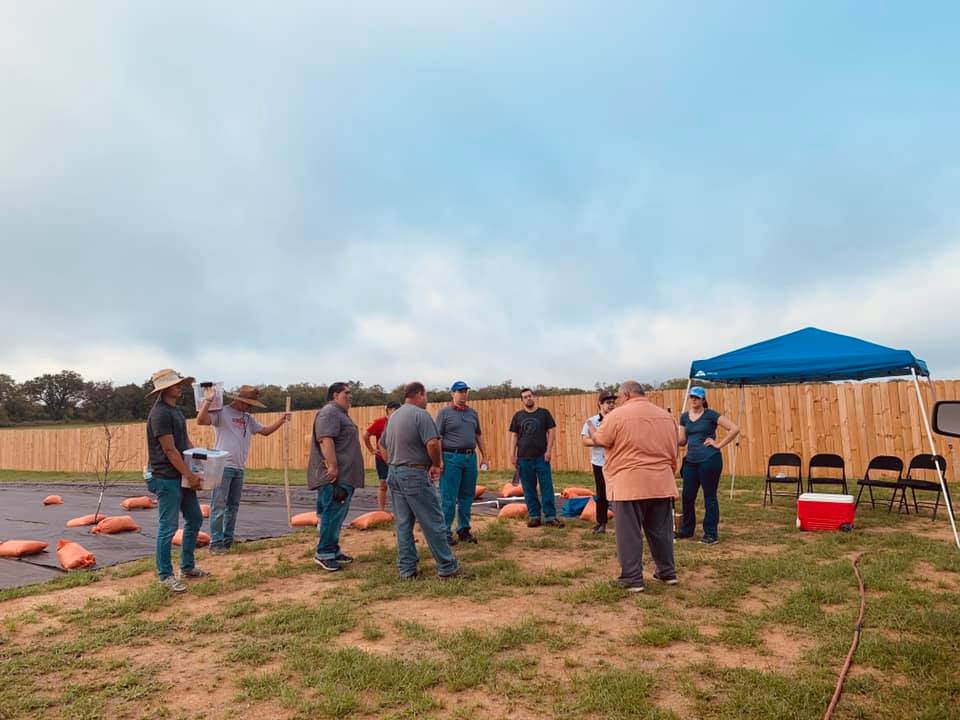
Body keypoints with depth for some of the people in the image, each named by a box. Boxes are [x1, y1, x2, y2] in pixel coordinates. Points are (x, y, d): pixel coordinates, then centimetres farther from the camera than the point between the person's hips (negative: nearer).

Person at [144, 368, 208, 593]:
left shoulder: (177, 411, 13)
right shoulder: (160, 413, -17)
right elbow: (170, 450, -19)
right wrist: (190, 475, -17)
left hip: (182, 477, 10)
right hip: (167, 478, -10)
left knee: (195, 519, 16)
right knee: (168, 527, -1)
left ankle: (187, 567, 28)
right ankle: (165, 575, 12)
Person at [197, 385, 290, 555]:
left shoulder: (248, 418, 17)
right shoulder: (222, 412, -6)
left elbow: (265, 431, 20)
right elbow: (201, 421, -19)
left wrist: (281, 420, 8)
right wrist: (207, 401, -26)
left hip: (239, 469, 8)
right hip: (223, 466, -8)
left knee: (233, 507, 13)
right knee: (219, 506, -5)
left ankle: (228, 541, 21)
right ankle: (216, 543, -1)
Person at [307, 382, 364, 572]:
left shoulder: (340, 414, 22)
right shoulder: (329, 412, -12)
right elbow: (325, 440, -23)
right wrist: (332, 466, -28)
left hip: (345, 476, 11)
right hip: (335, 476, -11)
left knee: (337, 515, 14)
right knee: (332, 514, -7)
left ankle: (333, 550, 22)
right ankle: (324, 553, -1)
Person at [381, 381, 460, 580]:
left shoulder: (394, 416, 14)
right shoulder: (420, 414, -12)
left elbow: (385, 445, 22)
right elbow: (432, 443, -23)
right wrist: (436, 465, -8)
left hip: (394, 474, 8)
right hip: (415, 475, -8)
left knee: (403, 524, 12)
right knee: (433, 523, 0)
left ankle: (406, 570, 15)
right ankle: (447, 567, 8)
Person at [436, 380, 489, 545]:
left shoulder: (473, 413, 14)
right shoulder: (444, 412, -2)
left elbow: (479, 435, 20)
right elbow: (437, 437, -7)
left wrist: (484, 455, 15)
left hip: (470, 457, 6)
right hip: (451, 457, -5)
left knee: (467, 496, 11)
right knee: (449, 498, -2)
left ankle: (464, 530, 22)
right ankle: (446, 532, 6)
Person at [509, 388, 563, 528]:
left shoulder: (544, 413, 4)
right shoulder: (518, 416, 8)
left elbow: (551, 431, 1)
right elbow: (514, 435, 8)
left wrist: (549, 450, -7)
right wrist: (512, 454, 0)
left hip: (541, 457, -2)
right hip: (523, 458, 2)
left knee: (547, 487, -1)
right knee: (529, 489, 6)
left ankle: (551, 517, 4)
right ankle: (534, 516, 16)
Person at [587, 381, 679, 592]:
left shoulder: (618, 415, -8)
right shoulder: (666, 416, 11)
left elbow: (599, 440, 2)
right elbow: (673, 452, 16)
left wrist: (591, 428, 23)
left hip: (630, 485, -6)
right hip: (661, 484, 6)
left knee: (629, 534, 2)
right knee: (661, 531, 17)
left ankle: (632, 579, 6)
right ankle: (668, 572, 28)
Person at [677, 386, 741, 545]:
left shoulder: (711, 415, -7)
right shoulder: (684, 417, 10)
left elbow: (734, 429, -11)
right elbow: (682, 440, 13)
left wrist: (719, 445, -11)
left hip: (709, 460, -5)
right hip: (691, 460, 6)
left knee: (709, 496, 2)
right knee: (687, 496, 8)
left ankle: (711, 534, 11)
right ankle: (686, 529, 25)